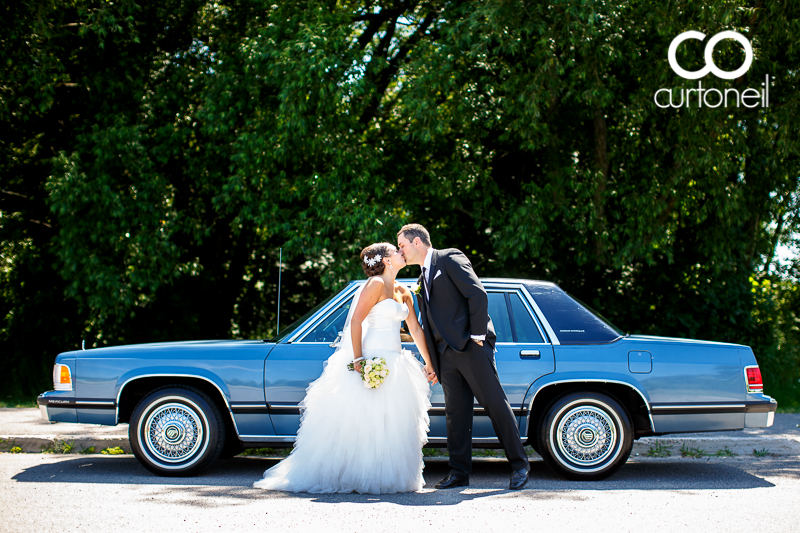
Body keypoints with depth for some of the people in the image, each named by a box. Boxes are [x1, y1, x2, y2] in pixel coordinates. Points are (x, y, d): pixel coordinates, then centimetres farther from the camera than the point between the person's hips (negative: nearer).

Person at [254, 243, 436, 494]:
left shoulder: (403, 292, 15)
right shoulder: (376, 284, -9)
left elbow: (415, 329, 17)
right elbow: (356, 321, -16)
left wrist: (429, 364, 15)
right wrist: (358, 360, -22)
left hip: (394, 365, 9)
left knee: (391, 424, 8)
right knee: (363, 423, -6)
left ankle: (385, 478, 15)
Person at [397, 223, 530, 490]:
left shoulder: (450, 259, -1)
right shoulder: (423, 279, 24)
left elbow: (478, 294, -11)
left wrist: (478, 334, -15)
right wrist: (431, 362, 17)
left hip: (470, 347, -8)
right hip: (446, 355, 8)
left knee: (495, 405, -5)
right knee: (456, 414, 5)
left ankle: (519, 465, 2)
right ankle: (459, 473, 7)